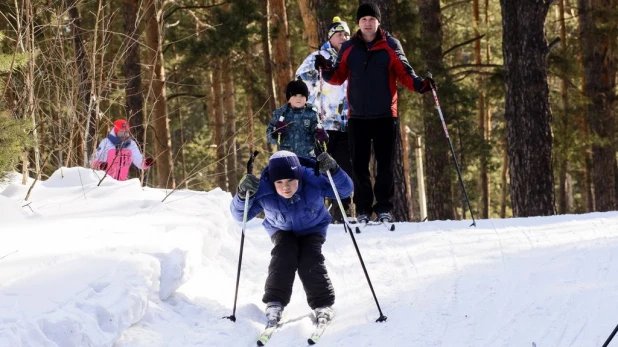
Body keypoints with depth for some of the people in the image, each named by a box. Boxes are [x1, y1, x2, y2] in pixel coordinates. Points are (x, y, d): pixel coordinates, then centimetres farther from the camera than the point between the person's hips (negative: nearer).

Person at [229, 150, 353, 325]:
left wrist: (334, 171, -46)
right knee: (283, 256, -26)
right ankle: (275, 303, -17)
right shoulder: (263, 190, -31)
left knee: (310, 261, -23)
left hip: (312, 229, -1)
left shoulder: (314, 181, -33)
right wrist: (243, 195, -46)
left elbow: (345, 190, -25)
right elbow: (239, 215, -23)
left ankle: (323, 304, -8)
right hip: (282, 230, 1)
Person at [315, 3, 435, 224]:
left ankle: (384, 209, 7)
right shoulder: (348, 49, 7)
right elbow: (338, 77, 7)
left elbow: (404, 73, 0)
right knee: (359, 165, 3)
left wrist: (419, 85, -18)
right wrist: (326, 70, -13)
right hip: (358, 116, 2)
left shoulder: (391, 46, 1)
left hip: (385, 115, -2)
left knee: (385, 164, 1)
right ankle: (362, 210, 9)